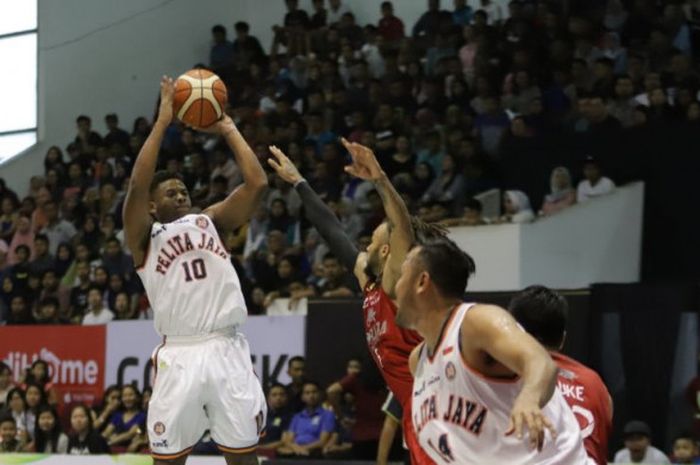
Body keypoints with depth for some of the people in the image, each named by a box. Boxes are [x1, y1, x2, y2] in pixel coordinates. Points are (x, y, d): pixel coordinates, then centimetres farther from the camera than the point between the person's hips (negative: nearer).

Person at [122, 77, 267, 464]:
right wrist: (163, 121, -10)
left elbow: (257, 184, 3)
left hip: (227, 351, 3)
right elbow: (137, 186, -12)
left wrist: (228, 130, 6)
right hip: (180, 357, -2)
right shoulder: (144, 237, 6)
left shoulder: (210, 221, 15)